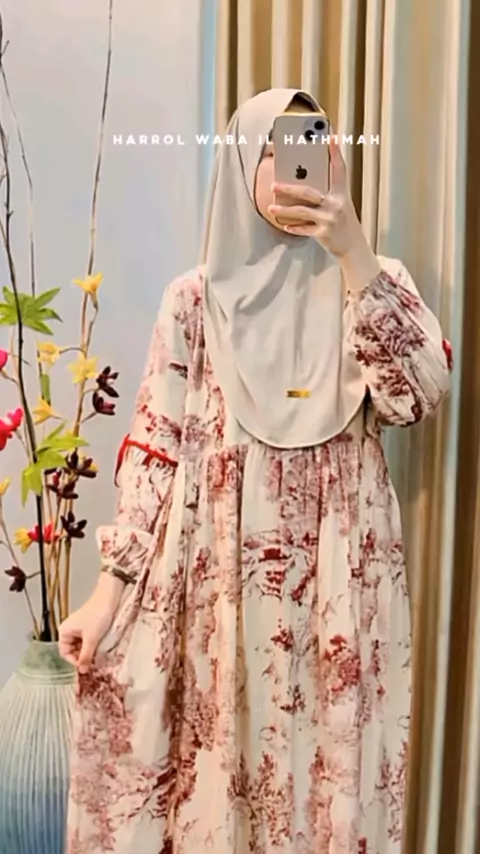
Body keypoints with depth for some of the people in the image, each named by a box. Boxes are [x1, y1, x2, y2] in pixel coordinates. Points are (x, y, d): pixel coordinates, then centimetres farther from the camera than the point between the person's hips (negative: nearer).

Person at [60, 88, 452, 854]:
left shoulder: (373, 282, 5)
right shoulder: (197, 297, 3)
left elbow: (420, 394, -12)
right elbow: (154, 448, 2)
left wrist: (353, 255, -17)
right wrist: (110, 587, -3)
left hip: (340, 579, 1)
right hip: (222, 581, 0)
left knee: (333, 763, 8)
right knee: (220, 762, 8)